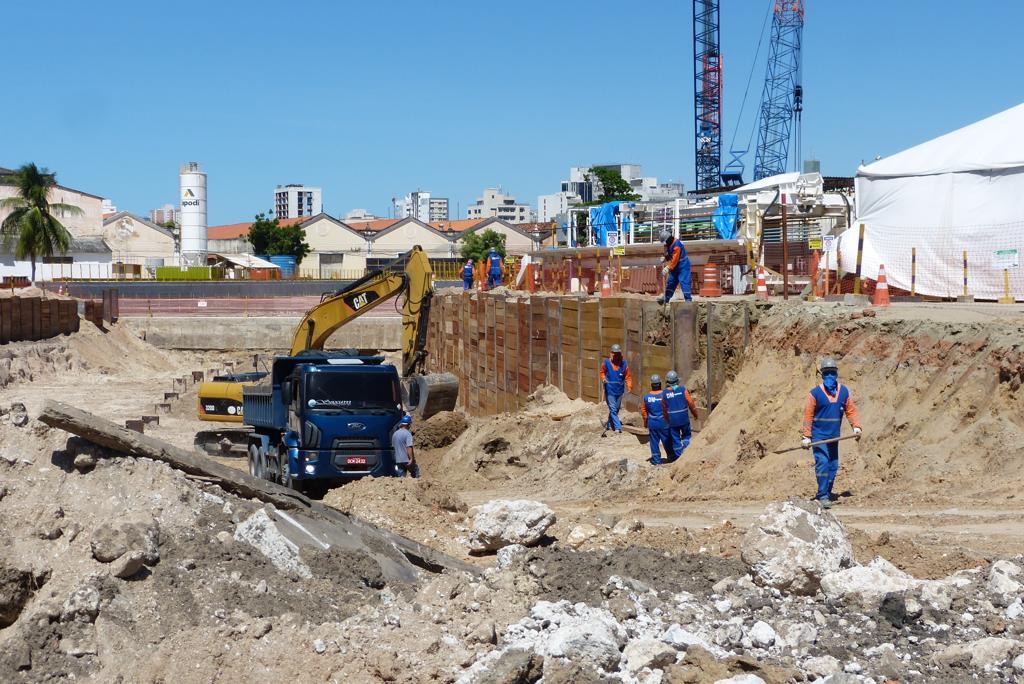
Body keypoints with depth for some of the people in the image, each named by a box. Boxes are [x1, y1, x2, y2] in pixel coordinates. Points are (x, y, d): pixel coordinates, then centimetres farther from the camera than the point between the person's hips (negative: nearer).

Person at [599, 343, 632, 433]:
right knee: (613, 409, -9)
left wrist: (629, 386, -13)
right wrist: (603, 378, -13)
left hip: (620, 390, 3)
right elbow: (602, 372, 8)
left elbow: (628, 376, -1)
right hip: (610, 390, -3)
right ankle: (618, 427, -9)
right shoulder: (607, 362, -9)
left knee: (616, 408, 16)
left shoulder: (624, 363, -5)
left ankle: (609, 423, 35)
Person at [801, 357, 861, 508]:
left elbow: (851, 410, 9)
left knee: (833, 466, 11)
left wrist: (856, 427, -6)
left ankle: (826, 493, 23)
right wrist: (807, 437, -10)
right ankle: (822, 496, -13)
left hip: (834, 436, 5)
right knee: (822, 464, -14)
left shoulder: (844, 391, 4)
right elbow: (808, 415, -7)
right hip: (819, 436, -5)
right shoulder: (815, 393, -8)